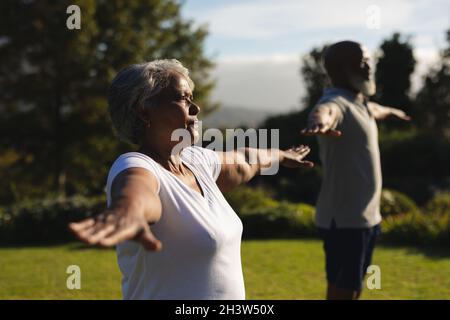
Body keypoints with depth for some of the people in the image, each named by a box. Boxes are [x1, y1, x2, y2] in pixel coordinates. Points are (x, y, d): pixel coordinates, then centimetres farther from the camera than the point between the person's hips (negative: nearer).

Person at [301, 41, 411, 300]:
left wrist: (390, 111, 62)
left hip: (364, 217, 10)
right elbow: (324, 111, -44)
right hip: (345, 220, -10)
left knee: (353, 290, 17)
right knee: (342, 292, -6)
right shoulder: (337, 102, -18)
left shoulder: (358, 102, 14)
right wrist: (319, 121, -68)